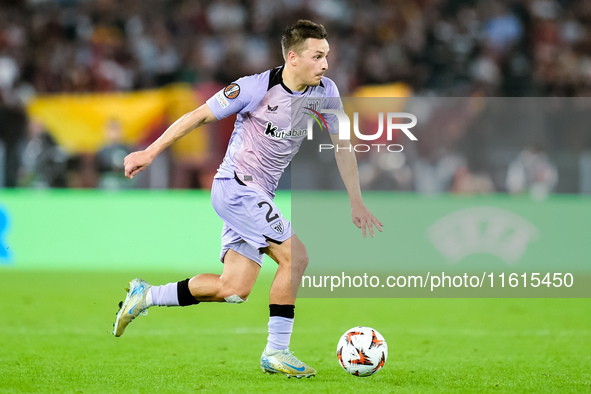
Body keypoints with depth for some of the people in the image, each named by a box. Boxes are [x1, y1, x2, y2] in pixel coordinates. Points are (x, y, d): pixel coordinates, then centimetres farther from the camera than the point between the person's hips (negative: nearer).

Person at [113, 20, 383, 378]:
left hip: (259, 196, 7)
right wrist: (150, 153, -7)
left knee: (233, 290, 2)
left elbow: (342, 147, 10)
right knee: (295, 256, -19)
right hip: (234, 185, -7)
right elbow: (199, 116, -9)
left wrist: (356, 203, 7)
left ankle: (146, 296, 18)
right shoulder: (256, 88, -17)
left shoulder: (325, 92, 0)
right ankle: (276, 352, -11)